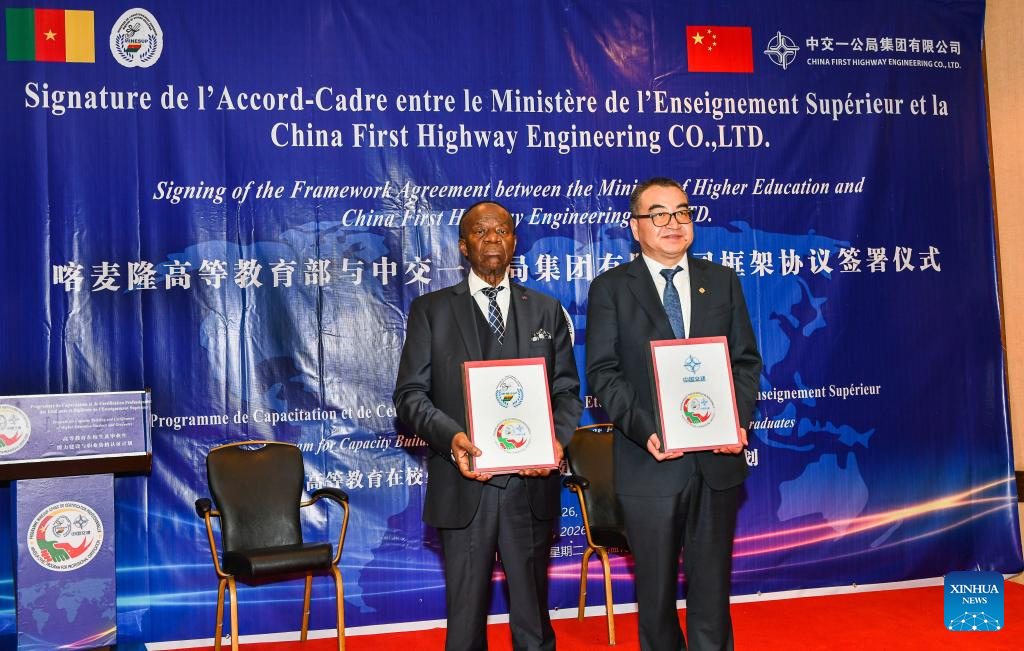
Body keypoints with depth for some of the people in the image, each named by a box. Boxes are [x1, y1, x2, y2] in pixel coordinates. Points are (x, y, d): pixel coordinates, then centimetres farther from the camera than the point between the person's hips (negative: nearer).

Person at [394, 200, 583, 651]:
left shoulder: (546, 311, 12)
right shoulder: (430, 310, 6)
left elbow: (568, 391, 10)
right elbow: (410, 394, 0)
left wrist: (557, 438, -10)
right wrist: (450, 436, -18)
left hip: (531, 484, 2)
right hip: (464, 485, -1)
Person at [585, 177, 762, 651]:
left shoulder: (723, 282, 8)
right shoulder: (610, 288, 0)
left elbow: (746, 360, 6)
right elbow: (602, 372, -6)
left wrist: (738, 421, -11)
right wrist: (644, 430, -19)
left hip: (717, 459, 2)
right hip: (650, 463, -2)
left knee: (712, 584, 13)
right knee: (656, 588, 12)